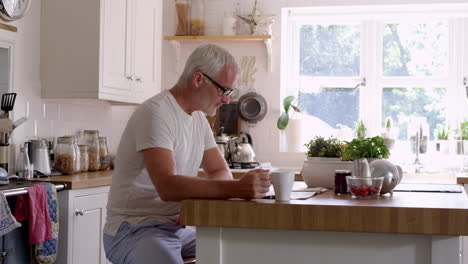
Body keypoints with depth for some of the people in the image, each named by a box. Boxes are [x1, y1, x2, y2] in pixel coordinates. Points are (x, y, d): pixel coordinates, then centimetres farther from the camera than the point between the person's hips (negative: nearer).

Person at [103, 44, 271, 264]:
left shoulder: (198, 117, 12)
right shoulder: (155, 113, -17)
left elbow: (221, 172, 10)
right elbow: (167, 187, -29)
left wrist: (201, 191, -13)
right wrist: (237, 188, -36)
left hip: (180, 228, 8)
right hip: (134, 229, -8)